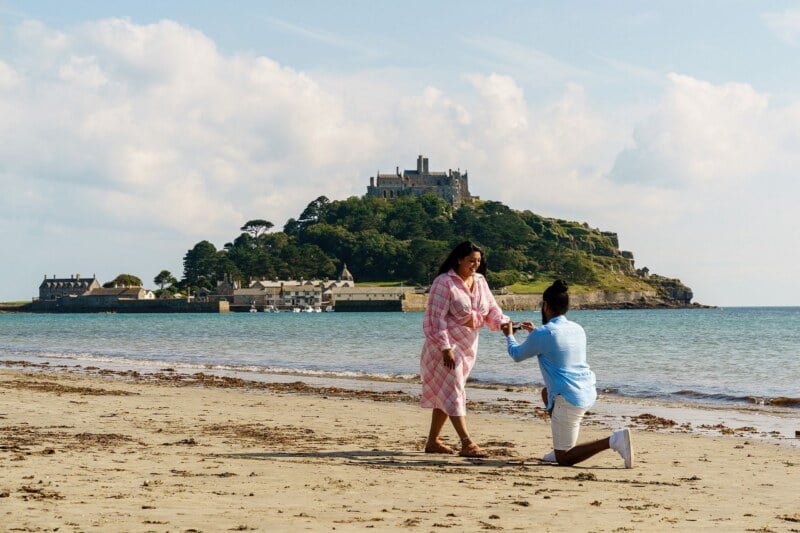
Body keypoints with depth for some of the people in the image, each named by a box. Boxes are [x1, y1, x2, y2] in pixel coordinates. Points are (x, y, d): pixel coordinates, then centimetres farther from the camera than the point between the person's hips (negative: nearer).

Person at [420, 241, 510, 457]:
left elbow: (491, 310, 7)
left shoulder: (479, 281, 8)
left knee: (445, 395, 13)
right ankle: (467, 444, -17)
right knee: (453, 394, -11)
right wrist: (445, 347, -22)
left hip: (467, 346, 8)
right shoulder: (444, 282, -14)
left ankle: (432, 441, 20)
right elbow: (436, 317, -17)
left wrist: (506, 323, -14)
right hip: (445, 345, -8)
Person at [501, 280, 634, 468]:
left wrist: (509, 335, 25)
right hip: (588, 393, 8)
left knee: (563, 458, 1)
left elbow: (517, 355, 5)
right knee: (546, 392, 35)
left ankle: (613, 441, -20)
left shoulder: (542, 334, -13)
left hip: (568, 400, -8)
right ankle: (561, 447, 30)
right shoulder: (577, 329, 9)